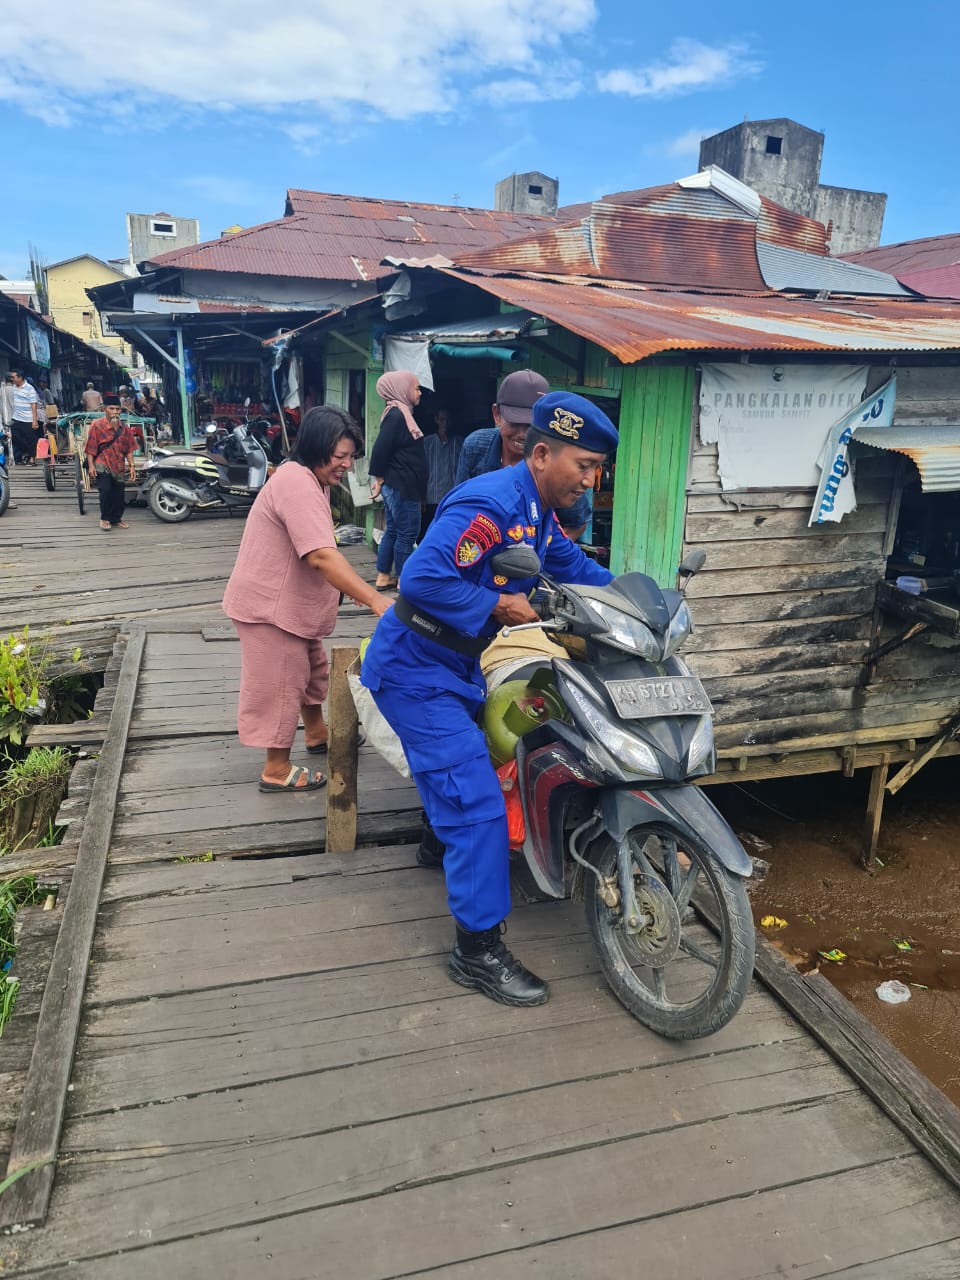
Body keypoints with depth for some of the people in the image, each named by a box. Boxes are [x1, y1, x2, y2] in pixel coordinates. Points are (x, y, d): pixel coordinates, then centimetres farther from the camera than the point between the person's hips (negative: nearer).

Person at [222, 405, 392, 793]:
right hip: (269, 604, -11)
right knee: (281, 685, 0)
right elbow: (322, 557, -37)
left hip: (291, 601, 11)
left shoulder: (311, 479, 9)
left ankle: (317, 734, 43)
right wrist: (374, 599, -42)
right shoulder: (297, 484, -26)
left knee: (310, 671, 24)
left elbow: (318, 553, 14)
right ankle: (277, 769, 13)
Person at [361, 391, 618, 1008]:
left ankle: (444, 840, 58)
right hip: (416, 672, -10)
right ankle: (478, 951, -1)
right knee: (478, 803, -12)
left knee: (465, 763, 30)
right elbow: (423, 578, -35)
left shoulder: (539, 512, 6)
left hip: (455, 666, 10)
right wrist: (501, 605, -27)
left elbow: (574, 567, 19)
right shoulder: (492, 503, -26)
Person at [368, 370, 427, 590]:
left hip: (398, 485, 10)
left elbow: (382, 449, 19)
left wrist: (381, 478, 18)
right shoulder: (397, 414, -15)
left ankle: (383, 577, 19)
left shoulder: (400, 413, 15)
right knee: (407, 533, -4)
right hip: (400, 486, -10)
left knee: (393, 531, 13)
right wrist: (378, 477, -10)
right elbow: (380, 449, -20)